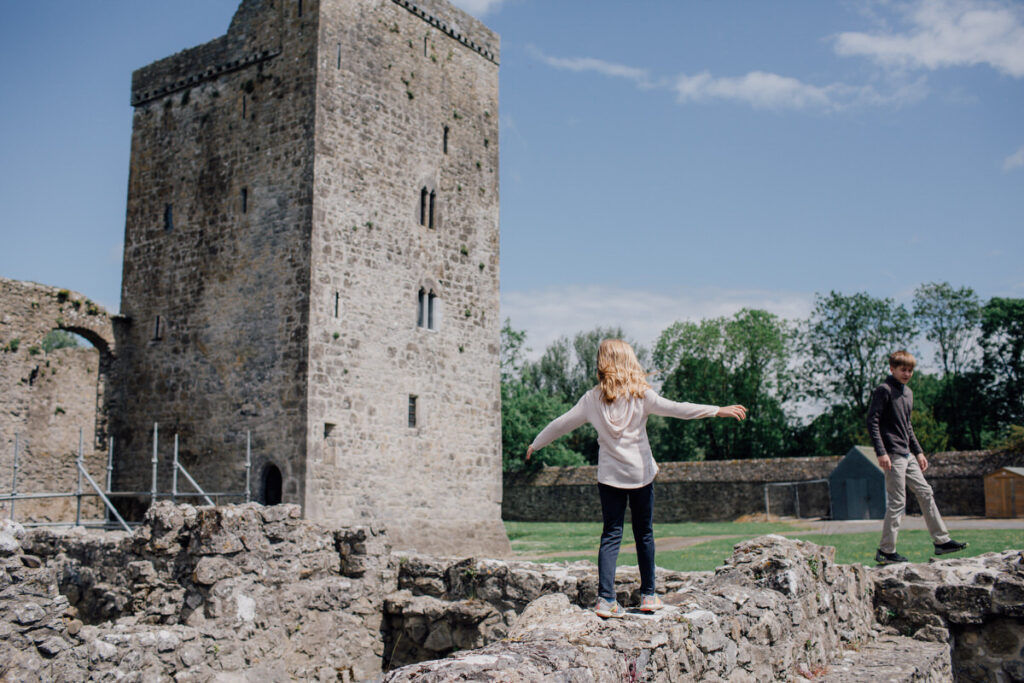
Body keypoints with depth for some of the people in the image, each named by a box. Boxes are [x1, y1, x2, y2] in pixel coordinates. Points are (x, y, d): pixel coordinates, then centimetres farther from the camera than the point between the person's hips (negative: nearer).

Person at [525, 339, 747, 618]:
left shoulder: (592, 399, 1)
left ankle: (606, 599, -6)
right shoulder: (641, 395, -6)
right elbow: (676, 409, -14)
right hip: (640, 473, -1)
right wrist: (718, 410, -13)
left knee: (611, 535, 3)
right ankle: (648, 595, 19)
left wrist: (536, 445, 23)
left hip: (609, 476, 1)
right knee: (644, 534, 12)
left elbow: (561, 424, 9)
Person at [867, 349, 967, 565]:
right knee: (897, 502, -7)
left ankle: (941, 541, 20)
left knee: (925, 493, 11)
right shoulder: (884, 390, -10)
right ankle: (886, 551, -1)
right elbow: (872, 421, -15)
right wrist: (881, 452, -22)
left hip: (907, 455, 9)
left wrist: (918, 451, 21)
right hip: (893, 455, -9)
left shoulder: (908, 392, 17)